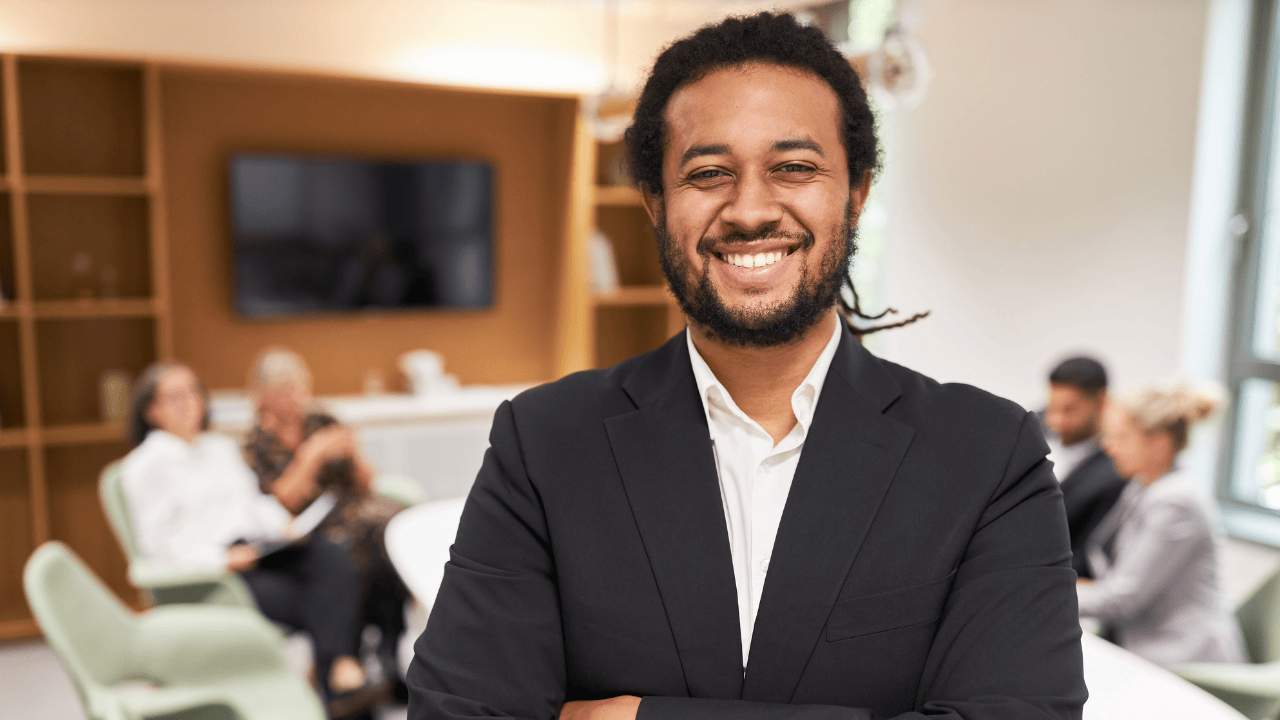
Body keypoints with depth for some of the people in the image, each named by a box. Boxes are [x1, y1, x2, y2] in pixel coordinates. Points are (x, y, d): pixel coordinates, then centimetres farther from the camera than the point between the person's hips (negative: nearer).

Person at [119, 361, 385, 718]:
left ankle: (342, 669, -39)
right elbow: (159, 544, -3)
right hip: (210, 574, -5)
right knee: (309, 600, -30)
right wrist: (222, 560, -18)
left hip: (258, 547, 5)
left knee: (332, 559, -29)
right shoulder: (143, 466, 5)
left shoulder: (223, 447, 25)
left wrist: (286, 526, 0)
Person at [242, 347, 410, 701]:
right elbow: (285, 503, -6)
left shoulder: (323, 423, 15)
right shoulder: (255, 445, 7)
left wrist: (352, 454, -5)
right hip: (309, 535, -4)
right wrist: (312, 456, -13)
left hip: (351, 510, 4)